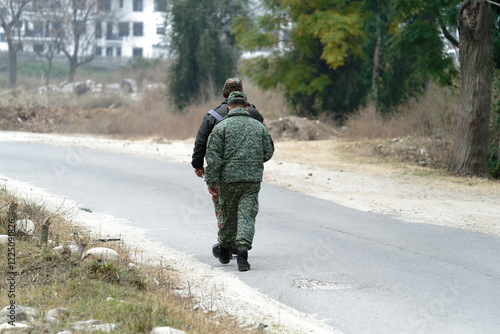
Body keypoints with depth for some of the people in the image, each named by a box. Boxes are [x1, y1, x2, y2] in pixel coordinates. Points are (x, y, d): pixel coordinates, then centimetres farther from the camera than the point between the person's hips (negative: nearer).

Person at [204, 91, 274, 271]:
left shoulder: (221, 127, -3)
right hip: (253, 179, 1)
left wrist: (211, 181, -5)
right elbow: (268, 152, 15)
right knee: (247, 216, -2)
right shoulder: (259, 127, 8)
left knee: (228, 215, 14)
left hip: (228, 178, -1)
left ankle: (224, 250, 31)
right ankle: (242, 252, -17)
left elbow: (213, 157, -8)